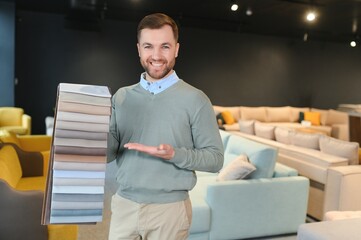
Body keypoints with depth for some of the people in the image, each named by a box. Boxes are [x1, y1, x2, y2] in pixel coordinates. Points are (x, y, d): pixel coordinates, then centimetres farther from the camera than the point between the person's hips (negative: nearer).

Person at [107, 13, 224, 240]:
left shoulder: (195, 99, -8)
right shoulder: (121, 96, 4)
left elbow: (215, 158, -8)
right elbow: (109, 153, 4)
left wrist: (174, 154, -23)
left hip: (169, 208, -3)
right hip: (124, 204, 3)